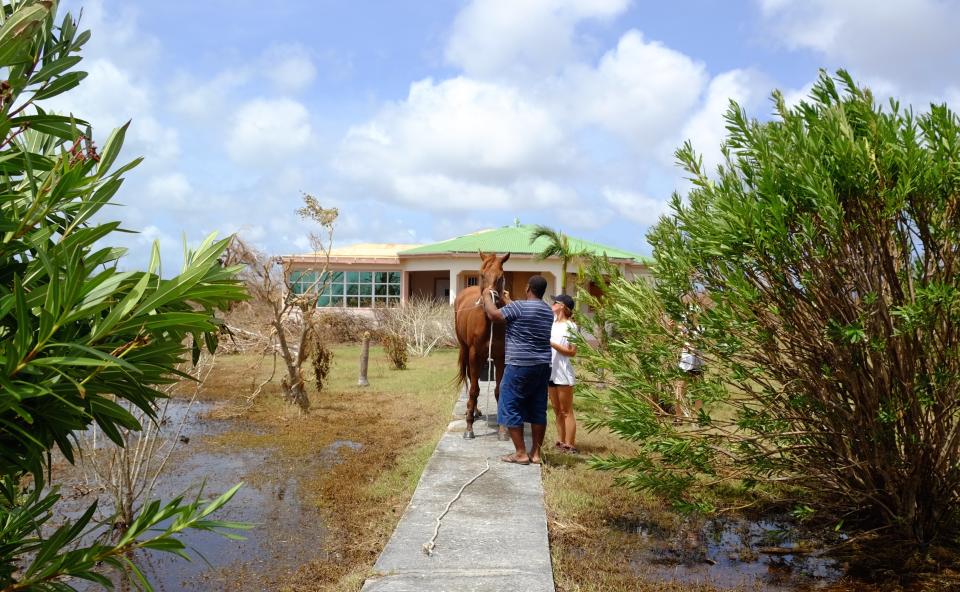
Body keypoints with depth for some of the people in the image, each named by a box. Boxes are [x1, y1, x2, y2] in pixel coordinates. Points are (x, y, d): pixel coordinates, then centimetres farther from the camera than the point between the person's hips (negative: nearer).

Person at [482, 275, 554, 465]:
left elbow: (494, 315, -12)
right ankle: (535, 453, 15)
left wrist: (487, 296, 4)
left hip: (520, 366, -7)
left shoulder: (519, 306, -14)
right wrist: (509, 302, 29)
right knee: (538, 409, 11)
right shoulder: (548, 311, 10)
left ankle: (521, 453, 4)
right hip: (543, 366, 7)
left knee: (510, 408, 3)